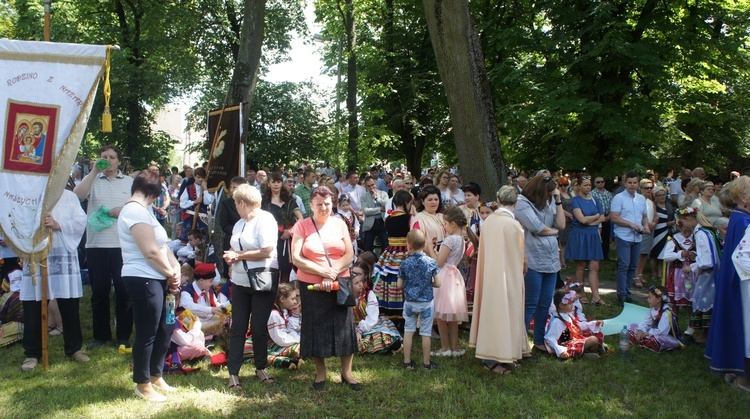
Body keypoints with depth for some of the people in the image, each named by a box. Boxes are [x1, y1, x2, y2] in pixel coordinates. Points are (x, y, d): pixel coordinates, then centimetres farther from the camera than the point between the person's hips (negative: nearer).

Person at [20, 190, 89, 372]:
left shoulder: (69, 196, 8)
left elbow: (80, 222, -2)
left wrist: (58, 225, -15)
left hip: (64, 259, 1)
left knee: (70, 307, 9)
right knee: (33, 309, 3)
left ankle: (74, 348, 23)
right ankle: (32, 353, 15)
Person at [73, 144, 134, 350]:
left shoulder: (129, 182, 10)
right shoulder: (92, 180, 8)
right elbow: (77, 195, -11)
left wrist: (124, 210, -12)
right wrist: (94, 171, -11)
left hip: (123, 245, 0)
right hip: (96, 245, 1)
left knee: (123, 292, 3)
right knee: (99, 292, 8)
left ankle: (123, 336, 13)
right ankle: (101, 335, 19)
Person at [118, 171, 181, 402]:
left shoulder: (141, 210, 18)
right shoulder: (136, 211, -15)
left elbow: (162, 245, 12)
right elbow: (151, 252, -21)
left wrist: (175, 269, -2)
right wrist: (171, 273, -7)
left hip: (156, 279, 10)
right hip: (143, 279, -10)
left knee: (165, 329, 17)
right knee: (147, 334, 1)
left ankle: (155, 376, 32)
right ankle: (143, 385, 15)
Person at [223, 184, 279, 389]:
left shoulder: (265, 219, -10)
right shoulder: (240, 224, 15)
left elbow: (267, 251, -20)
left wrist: (238, 256, -11)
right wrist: (230, 256, -4)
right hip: (240, 281, 7)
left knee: (259, 328, 3)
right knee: (237, 327, 4)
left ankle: (261, 368, 21)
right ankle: (233, 372, 9)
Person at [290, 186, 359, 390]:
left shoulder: (339, 224, 5)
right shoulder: (301, 226, -2)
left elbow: (350, 255, 2)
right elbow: (296, 259, -9)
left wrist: (333, 274, -13)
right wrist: (324, 272, -14)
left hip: (340, 284, 2)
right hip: (312, 286, -1)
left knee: (344, 326, 2)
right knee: (316, 327, 7)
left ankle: (347, 372, 15)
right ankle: (320, 372, 23)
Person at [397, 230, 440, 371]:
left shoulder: (405, 263, -9)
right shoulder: (431, 262, -10)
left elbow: (399, 285, -5)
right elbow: (437, 284, -7)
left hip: (409, 302, 1)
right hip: (427, 303, -1)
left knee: (408, 331, 11)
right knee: (426, 333, 8)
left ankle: (407, 362, 17)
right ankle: (426, 363, 17)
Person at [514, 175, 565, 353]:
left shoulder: (548, 204, 15)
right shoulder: (522, 204, -7)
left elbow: (561, 225, 8)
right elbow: (537, 228, -15)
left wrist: (558, 201, 6)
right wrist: (554, 230, 2)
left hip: (550, 260, 7)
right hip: (533, 260, -7)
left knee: (545, 304, 11)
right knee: (530, 304, -3)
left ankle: (539, 340, 24)